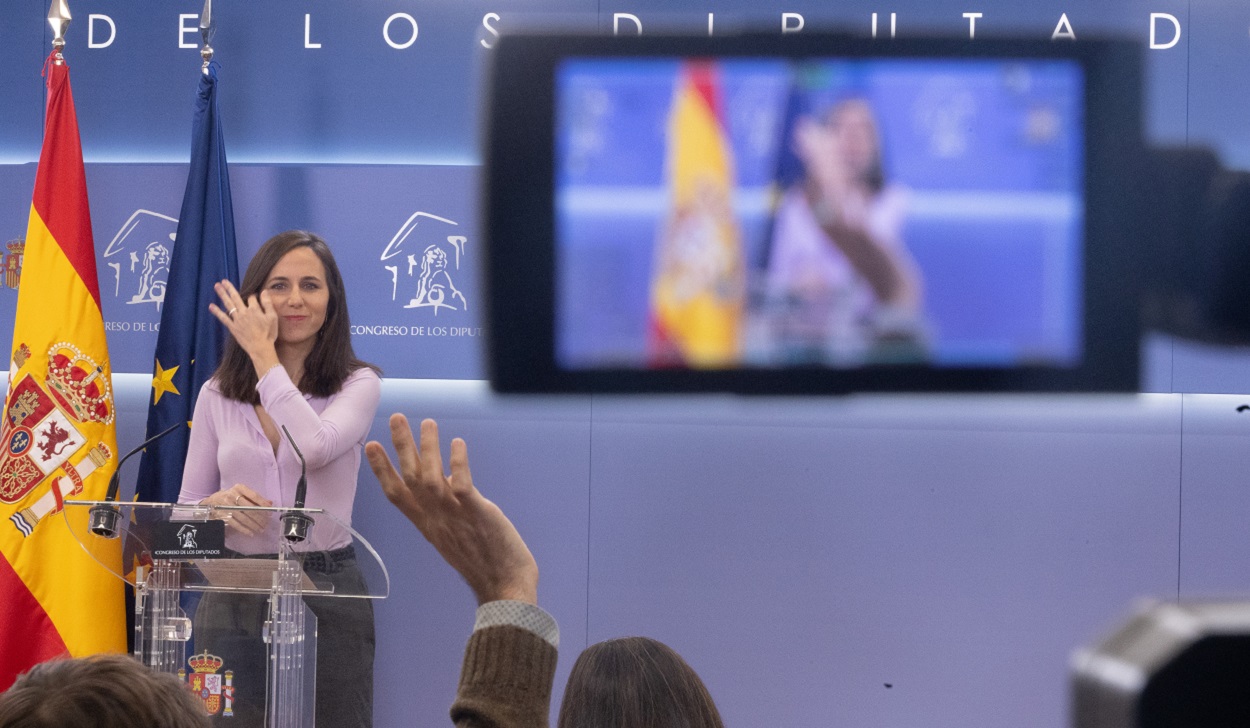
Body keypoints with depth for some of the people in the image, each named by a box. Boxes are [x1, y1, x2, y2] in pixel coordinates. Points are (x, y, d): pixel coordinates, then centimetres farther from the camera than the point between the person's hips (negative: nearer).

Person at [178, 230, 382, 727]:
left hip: (327, 593, -2)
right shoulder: (218, 395, 8)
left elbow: (315, 447, -21)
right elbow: (186, 511, 11)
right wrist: (218, 505, -13)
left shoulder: (357, 384, 1)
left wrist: (263, 353, -11)